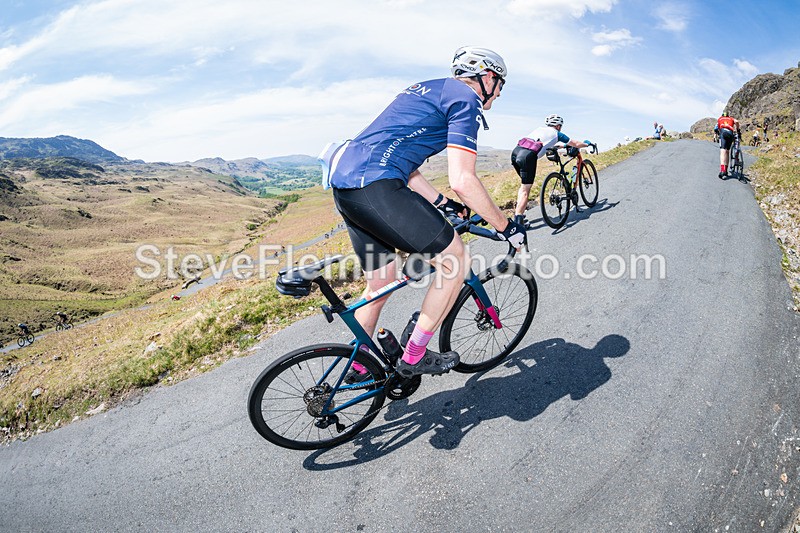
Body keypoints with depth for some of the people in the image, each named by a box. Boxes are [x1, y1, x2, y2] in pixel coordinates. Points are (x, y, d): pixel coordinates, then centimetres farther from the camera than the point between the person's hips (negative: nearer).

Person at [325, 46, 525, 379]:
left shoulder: (429, 90, 29)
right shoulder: (466, 98, 0)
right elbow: (462, 181, -12)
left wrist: (442, 204, 29)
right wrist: (505, 227, 0)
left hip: (343, 179, 10)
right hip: (374, 186, -10)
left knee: (380, 283, 21)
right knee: (456, 261, 0)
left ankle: (358, 367, 35)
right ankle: (414, 357, 10)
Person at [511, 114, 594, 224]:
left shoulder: (540, 128, 32)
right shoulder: (556, 133, 19)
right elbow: (576, 144, 28)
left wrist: (552, 147, 64)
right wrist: (587, 143, 48)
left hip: (515, 152, 6)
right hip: (528, 155, -6)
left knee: (524, 185, 22)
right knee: (526, 189, -6)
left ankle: (518, 212, 15)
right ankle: (518, 220, -18)